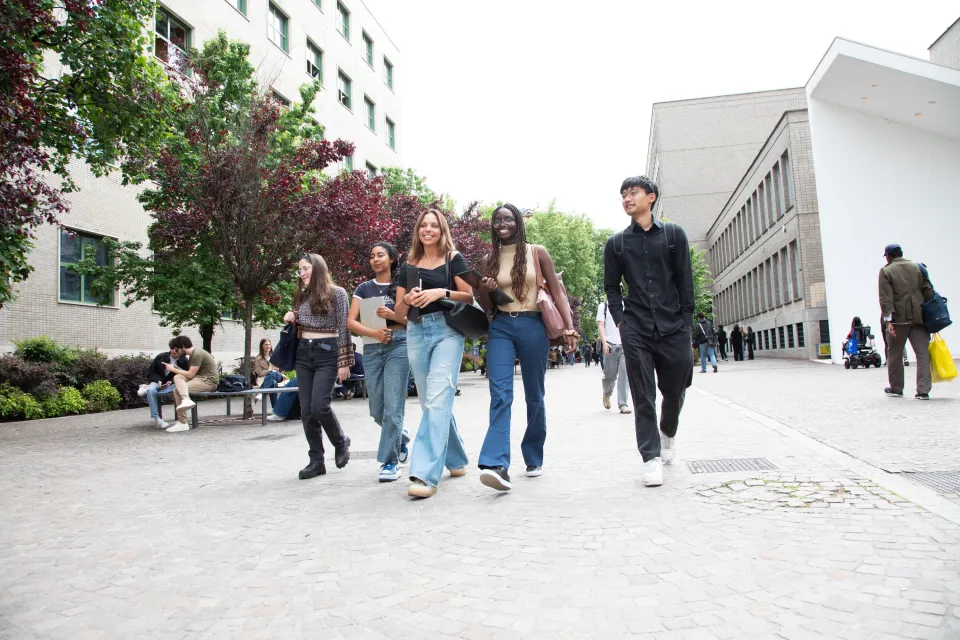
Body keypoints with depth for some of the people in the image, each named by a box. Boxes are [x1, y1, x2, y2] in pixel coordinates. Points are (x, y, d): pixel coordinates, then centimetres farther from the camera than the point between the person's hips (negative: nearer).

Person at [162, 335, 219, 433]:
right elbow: (190, 373, 12)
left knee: (177, 390, -16)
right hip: (200, 378, 9)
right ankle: (186, 400, -25)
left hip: (209, 381, -9)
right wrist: (174, 367, 5)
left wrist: (173, 369, -6)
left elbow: (190, 374, -15)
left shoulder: (197, 354, -14)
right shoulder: (193, 352, 15)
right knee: (177, 377, -9)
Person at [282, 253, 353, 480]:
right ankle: (316, 461, 11)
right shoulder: (302, 296, 15)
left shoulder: (337, 293, -3)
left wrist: (344, 362, -11)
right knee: (306, 410, 2)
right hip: (303, 354, 6)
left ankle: (341, 442, 13)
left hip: (327, 353, -6)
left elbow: (344, 329, -6)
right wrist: (290, 321, 1)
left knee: (319, 406, -15)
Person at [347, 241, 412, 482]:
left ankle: (390, 461, 0)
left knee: (393, 406, -9)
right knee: (377, 410, 7)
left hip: (398, 346, -3)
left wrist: (394, 316, -15)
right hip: (372, 349, 4)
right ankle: (400, 437, 36)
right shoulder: (364, 288, 12)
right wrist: (374, 332, -13)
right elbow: (351, 322, 5)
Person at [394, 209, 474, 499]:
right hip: (416, 333, 5)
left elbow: (470, 297, 0)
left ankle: (426, 474, -21)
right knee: (430, 402, 10)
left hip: (447, 330, -5)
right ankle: (457, 460, 29)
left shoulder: (454, 259, 6)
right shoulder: (409, 266, 16)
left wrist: (442, 292, -15)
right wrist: (408, 299, -7)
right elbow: (399, 312, 15)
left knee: (437, 399, -17)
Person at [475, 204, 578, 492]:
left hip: (532, 327, -1)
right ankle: (497, 465, -24)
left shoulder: (537, 252, 4)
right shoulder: (489, 260, 10)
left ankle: (534, 459, 25)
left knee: (534, 396, 8)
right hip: (500, 328, 1)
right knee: (500, 394, -15)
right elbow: (486, 307, 13)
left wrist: (569, 327, -10)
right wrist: (485, 291, -10)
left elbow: (557, 292, 2)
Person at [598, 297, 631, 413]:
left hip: (624, 344, 2)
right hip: (610, 344, -2)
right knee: (610, 374, 2)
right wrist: (604, 342, -12)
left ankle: (623, 404, -8)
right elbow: (600, 325, 0)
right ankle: (606, 394, 32)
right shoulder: (603, 306, 7)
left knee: (624, 373, -9)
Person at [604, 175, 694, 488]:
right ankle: (651, 457, 5)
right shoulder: (615, 243, 9)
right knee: (643, 398, -2)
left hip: (673, 329, 0)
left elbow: (686, 282, 4)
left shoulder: (674, 234, 7)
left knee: (675, 391, 10)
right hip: (635, 331, 0)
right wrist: (620, 321, -1)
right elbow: (611, 287, 12)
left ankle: (669, 433, 39)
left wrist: (686, 324, -1)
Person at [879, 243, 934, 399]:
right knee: (923, 354, 2)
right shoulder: (917, 267, 9)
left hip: (899, 318, -3)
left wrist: (888, 319, -12)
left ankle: (896, 388, 20)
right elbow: (928, 291, 7)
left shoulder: (886, 271, -3)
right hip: (919, 317, 3)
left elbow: (886, 298, -11)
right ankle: (923, 390, -4)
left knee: (895, 354, 11)